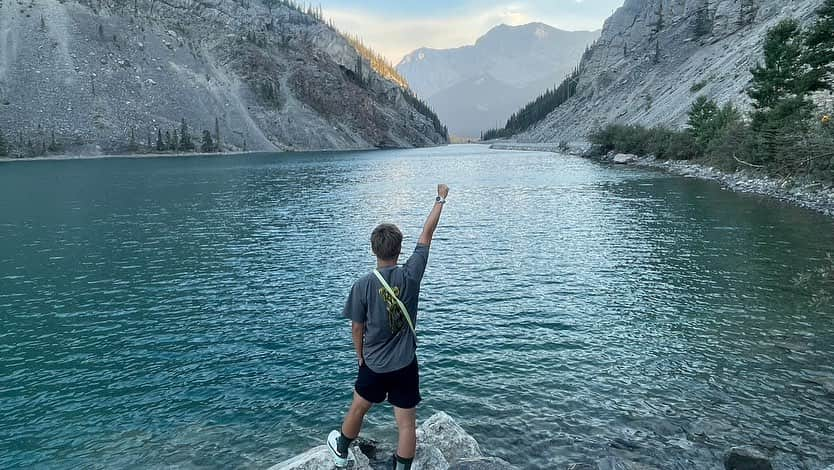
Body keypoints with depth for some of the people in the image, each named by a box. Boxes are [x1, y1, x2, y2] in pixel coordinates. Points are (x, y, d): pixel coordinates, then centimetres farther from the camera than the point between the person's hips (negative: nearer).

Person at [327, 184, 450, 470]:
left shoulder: (363, 286, -17)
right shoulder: (410, 276, -15)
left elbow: (357, 328, -7)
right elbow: (427, 235, -6)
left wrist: (360, 357, 12)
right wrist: (441, 199, 5)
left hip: (373, 365, 1)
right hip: (405, 366, 0)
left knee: (358, 408, 24)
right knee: (407, 423, 9)